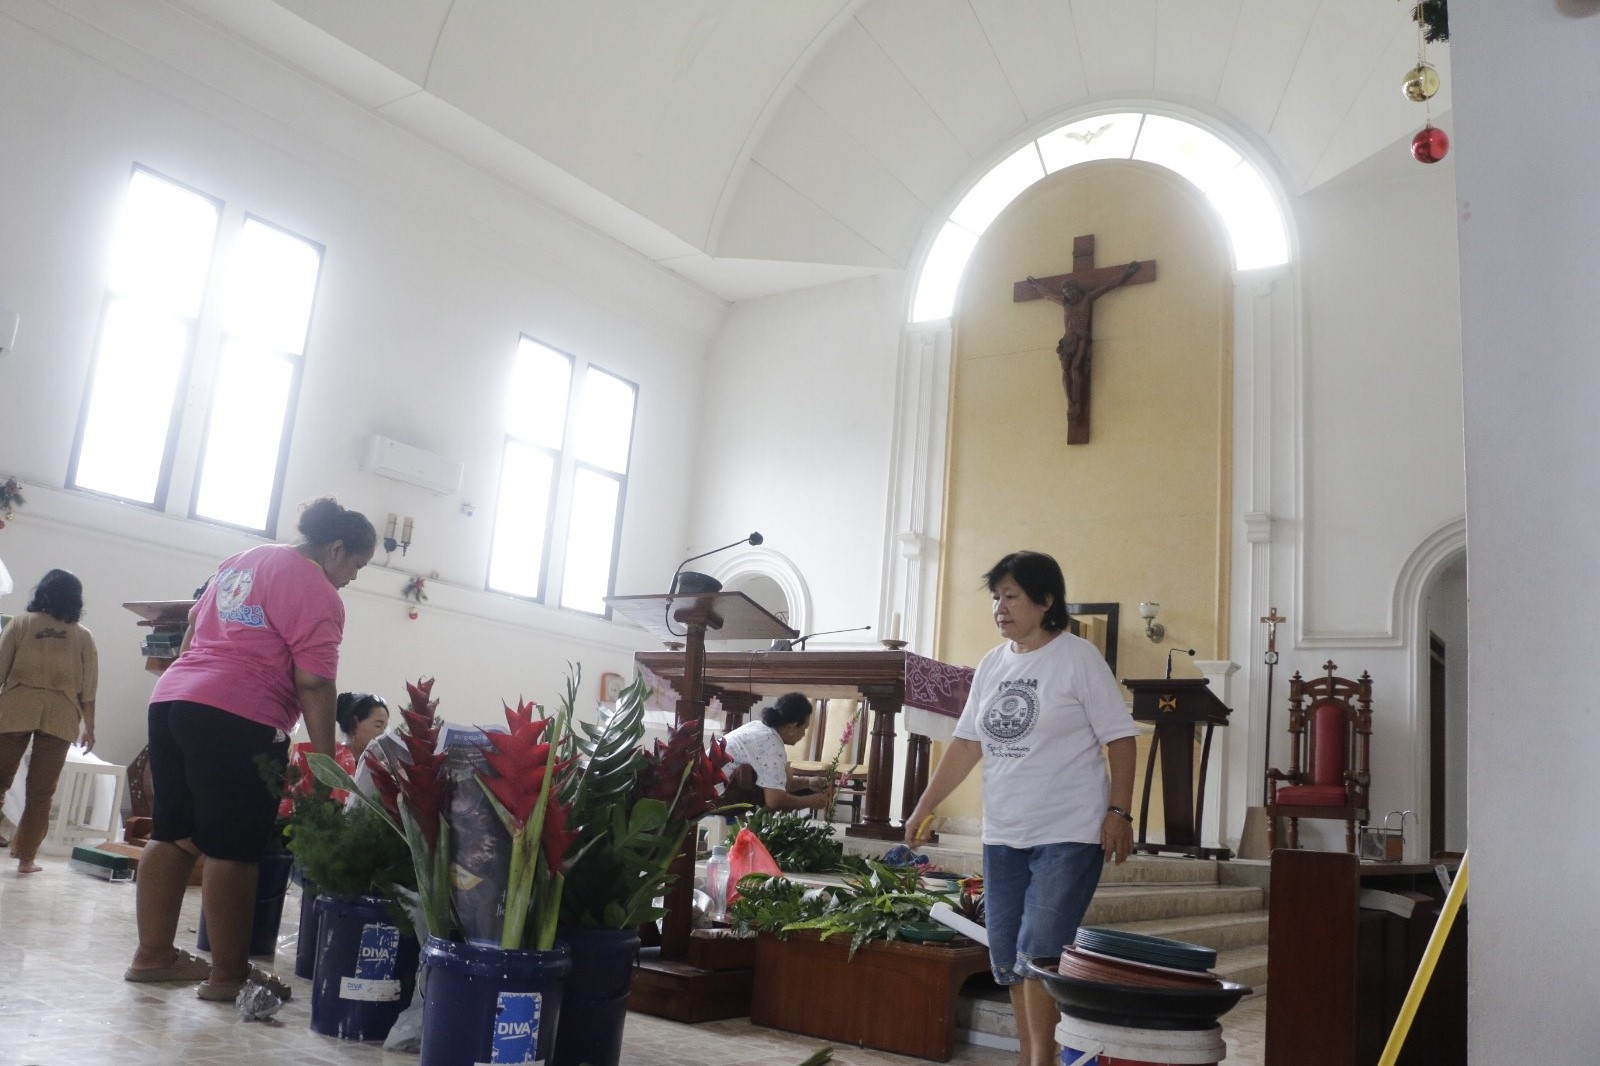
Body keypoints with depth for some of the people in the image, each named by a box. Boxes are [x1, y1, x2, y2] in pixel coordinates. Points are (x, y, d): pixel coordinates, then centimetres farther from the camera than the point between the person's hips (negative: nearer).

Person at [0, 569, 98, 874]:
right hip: (60, 714, 1)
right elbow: (88, 689, 7)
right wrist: (89, 727, 13)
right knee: (41, 791, 5)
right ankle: (25, 858, 7)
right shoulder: (83, 637, 9)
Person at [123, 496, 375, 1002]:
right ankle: (228, 974, 3)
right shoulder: (317, 592, -6)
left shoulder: (243, 559, 21)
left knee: (173, 833, 14)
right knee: (234, 847, -3)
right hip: (237, 718, -9)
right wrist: (326, 761, -10)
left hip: (171, 698, 9)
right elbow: (313, 683, -13)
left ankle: (152, 954, 21)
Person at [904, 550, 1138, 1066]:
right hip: (1002, 835, 6)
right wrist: (923, 809, 9)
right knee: (1008, 957, 10)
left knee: (1038, 952, -10)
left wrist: (1119, 812, -15)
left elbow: (1119, 738, -7)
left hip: (1068, 835, -6)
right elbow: (966, 744, 12)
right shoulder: (991, 666, 9)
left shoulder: (1079, 658, -7)